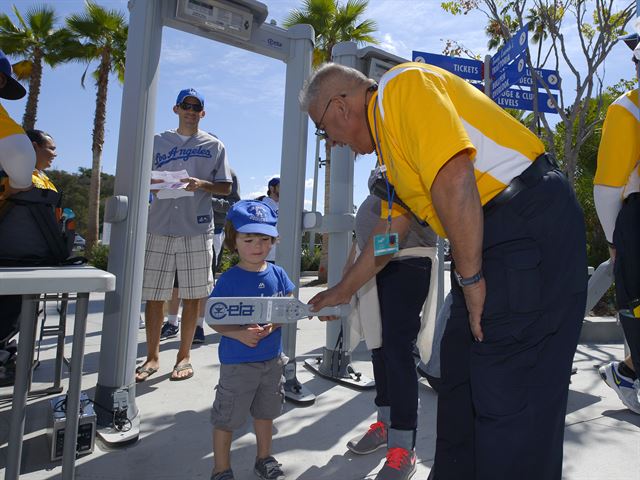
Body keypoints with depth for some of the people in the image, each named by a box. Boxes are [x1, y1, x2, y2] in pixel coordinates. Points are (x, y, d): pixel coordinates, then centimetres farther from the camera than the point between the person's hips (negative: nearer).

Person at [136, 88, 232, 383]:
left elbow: (226, 187, 8)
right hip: (159, 227, 2)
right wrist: (150, 185, -7)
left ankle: (184, 356, 16)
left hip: (197, 229, -2)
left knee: (192, 296, 2)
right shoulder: (158, 142, 15)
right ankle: (152, 357, 18)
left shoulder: (214, 146, 10)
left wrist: (202, 184, -11)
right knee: (153, 295, 4)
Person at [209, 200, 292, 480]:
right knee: (226, 417, 11)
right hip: (237, 362, -4)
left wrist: (274, 324, -19)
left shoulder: (278, 274, -3)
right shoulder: (229, 280, -14)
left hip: (272, 359, 4)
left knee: (265, 412, 23)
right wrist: (239, 334, -27)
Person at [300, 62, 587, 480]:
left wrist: (469, 277, -16)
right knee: (461, 370, 15)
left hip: (530, 222, -10)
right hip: (495, 241, 10)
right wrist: (343, 291, 30)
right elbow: (390, 230, 24)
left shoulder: (402, 85, -8)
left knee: (510, 391, -4)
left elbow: (454, 179, -23)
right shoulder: (388, 136, 20)